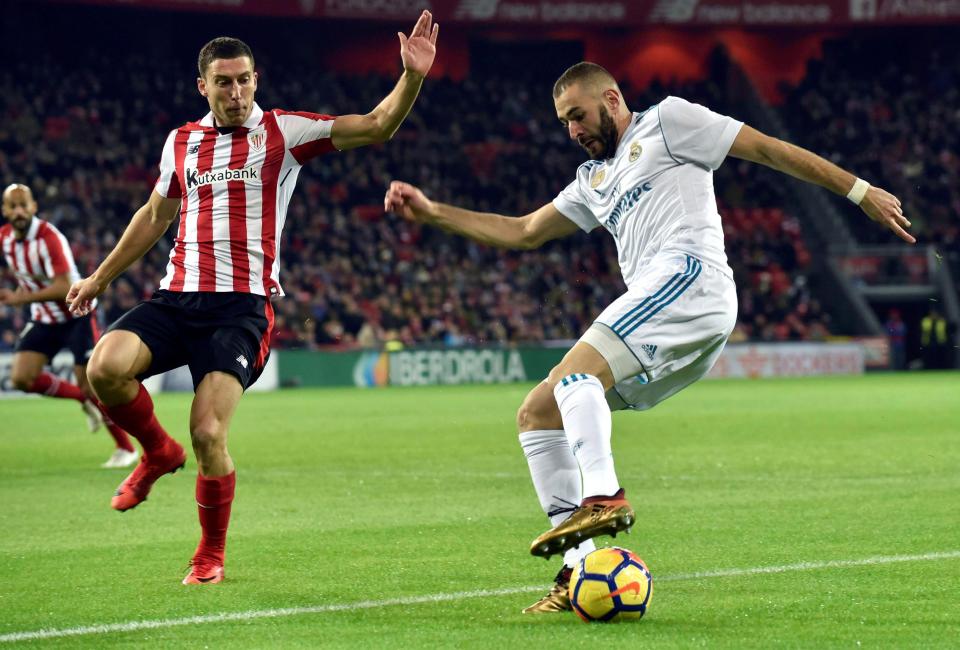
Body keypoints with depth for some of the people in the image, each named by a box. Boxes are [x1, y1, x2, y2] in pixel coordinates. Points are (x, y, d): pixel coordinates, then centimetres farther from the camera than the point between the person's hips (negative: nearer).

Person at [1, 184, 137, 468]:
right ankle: (83, 399, 13)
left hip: (77, 314, -7)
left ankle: (126, 448, 8)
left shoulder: (49, 238, -25)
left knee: (91, 385, -8)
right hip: (44, 319, 7)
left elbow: (63, 289, -32)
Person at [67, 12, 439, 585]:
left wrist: (412, 76, -21)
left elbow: (376, 126, -4)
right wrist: (101, 278, 33)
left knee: (208, 433, -16)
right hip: (177, 297, 4)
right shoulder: (182, 141, 15)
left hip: (243, 306, -4)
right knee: (107, 366, -25)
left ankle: (212, 555, 9)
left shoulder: (283, 132, 3)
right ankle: (159, 452, 8)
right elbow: (155, 216, 30)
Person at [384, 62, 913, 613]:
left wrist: (860, 192, 2)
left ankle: (603, 498, -46)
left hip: (688, 275, -9)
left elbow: (768, 149, 8)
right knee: (537, 415, 3)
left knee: (575, 372, -28)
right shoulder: (595, 179, 33)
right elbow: (523, 233, 36)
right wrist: (432, 213, 29)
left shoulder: (667, 122, 11)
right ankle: (582, 568, -6)